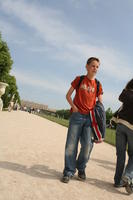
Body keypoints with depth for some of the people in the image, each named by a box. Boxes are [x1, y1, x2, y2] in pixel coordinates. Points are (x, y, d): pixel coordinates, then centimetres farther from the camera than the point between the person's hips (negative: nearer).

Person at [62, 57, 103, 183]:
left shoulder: (98, 85, 10)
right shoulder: (79, 79, 5)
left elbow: (100, 104, 13)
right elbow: (68, 95, 6)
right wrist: (73, 107, -9)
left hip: (90, 117, 2)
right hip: (77, 115, -2)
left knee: (87, 146, -2)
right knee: (71, 144, -2)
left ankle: (81, 169, 23)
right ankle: (69, 172, 14)